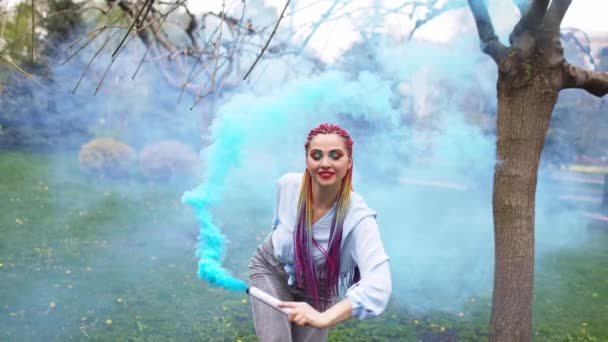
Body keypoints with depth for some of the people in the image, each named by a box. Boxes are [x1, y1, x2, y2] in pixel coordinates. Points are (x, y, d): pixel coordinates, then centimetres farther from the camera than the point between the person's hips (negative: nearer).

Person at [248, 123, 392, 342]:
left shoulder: (358, 217, -37)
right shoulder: (288, 184, -25)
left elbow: (377, 287, -51)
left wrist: (324, 318, -64)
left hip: (317, 289, 0)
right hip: (271, 268, 1)